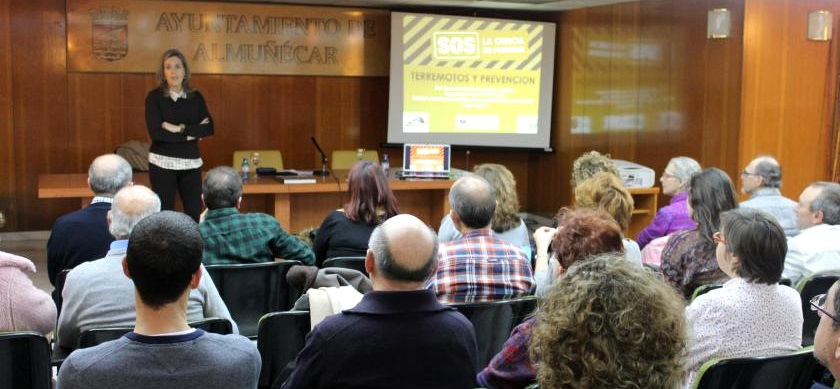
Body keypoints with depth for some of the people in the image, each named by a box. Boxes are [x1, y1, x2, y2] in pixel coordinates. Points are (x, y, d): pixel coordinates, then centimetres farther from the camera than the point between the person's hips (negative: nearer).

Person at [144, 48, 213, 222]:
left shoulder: (195, 97, 6)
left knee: (195, 213, 1)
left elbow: (208, 128, -4)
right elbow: (156, 132, -13)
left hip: (191, 163, 3)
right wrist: (191, 134, -10)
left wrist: (180, 128, -15)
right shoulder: (154, 96, -3)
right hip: (162, 162, -3)